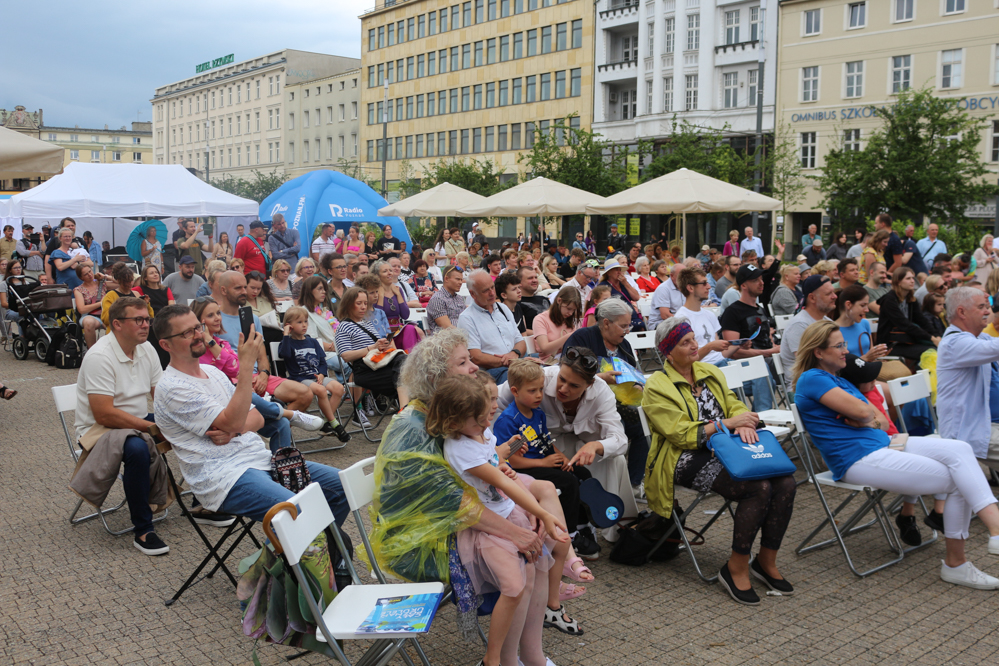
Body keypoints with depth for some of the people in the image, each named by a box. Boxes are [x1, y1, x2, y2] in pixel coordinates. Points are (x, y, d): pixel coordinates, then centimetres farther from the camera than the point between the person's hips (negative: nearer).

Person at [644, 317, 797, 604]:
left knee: (785, 482, -17)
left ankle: (766, 561, 1)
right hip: (688, 460, -7)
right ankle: (736, 568, -12)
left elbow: (734, 405, 13)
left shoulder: (710, 372, 18)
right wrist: (727, 423, -15)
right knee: (759, 488, -28)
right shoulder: (657, 387, -4)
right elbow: (681, 434, -13)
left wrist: (743, 424, -12)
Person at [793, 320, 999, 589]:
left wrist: (869, 419, -7)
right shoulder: (811, 379, -9)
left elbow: (882, 421, 16)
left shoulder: (840, 380, 21)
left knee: (960, 449, -12)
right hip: (858, 459, -9)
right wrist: (871, 416, 6)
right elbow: (861, 410, -18)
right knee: (957, 482, -12)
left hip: (882, 445, 9)